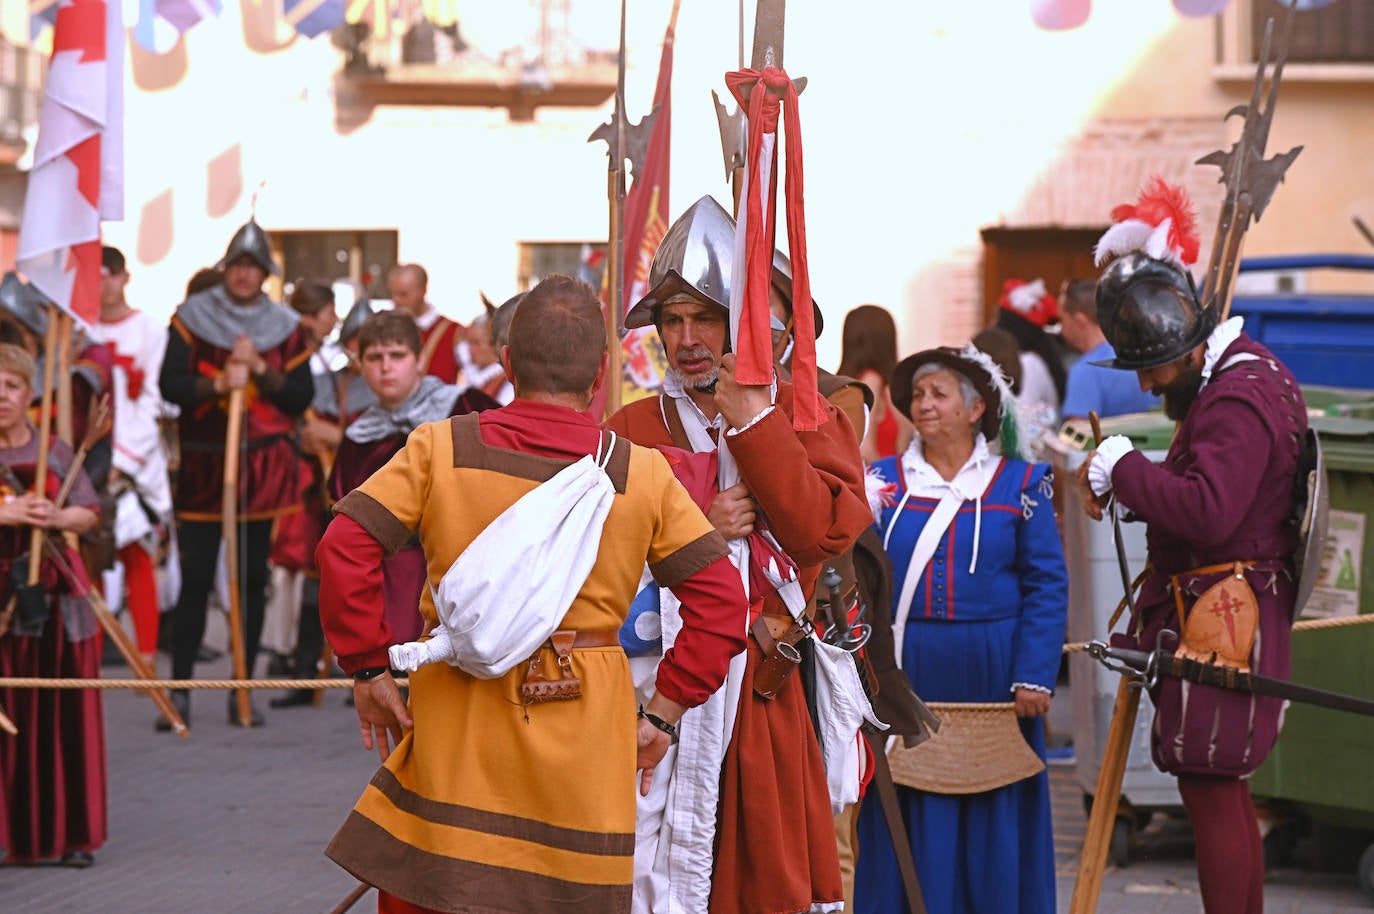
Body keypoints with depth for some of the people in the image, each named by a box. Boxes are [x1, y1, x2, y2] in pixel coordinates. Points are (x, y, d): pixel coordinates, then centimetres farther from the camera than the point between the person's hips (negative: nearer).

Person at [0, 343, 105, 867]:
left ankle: (67, 832, 8)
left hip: (55, 594, 3)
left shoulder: (55, 452, 10)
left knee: (62, 719, 1)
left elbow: (88, 514, 6)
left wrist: (56, 517, -13)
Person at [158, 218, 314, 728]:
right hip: (203, 462, -2)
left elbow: (302, 396, 2)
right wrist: (218, 383, -23)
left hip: (263, 463, 2)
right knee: (195, 577, -5)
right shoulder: (192, 318, 1)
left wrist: (260, 370, -12)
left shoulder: (285, 327, 7)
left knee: (253, 578, 4)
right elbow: (170, 384, -7)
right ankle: (180, 689, 0)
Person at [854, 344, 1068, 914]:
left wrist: (1034, 677, -9)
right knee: (910, 820, 2)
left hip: (990, 674, -1)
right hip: (904, 674, 1)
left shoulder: (1020, 483, 3)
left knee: (992, 819, 4)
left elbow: (1047, 587, 0)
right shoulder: (883, 481, 8)